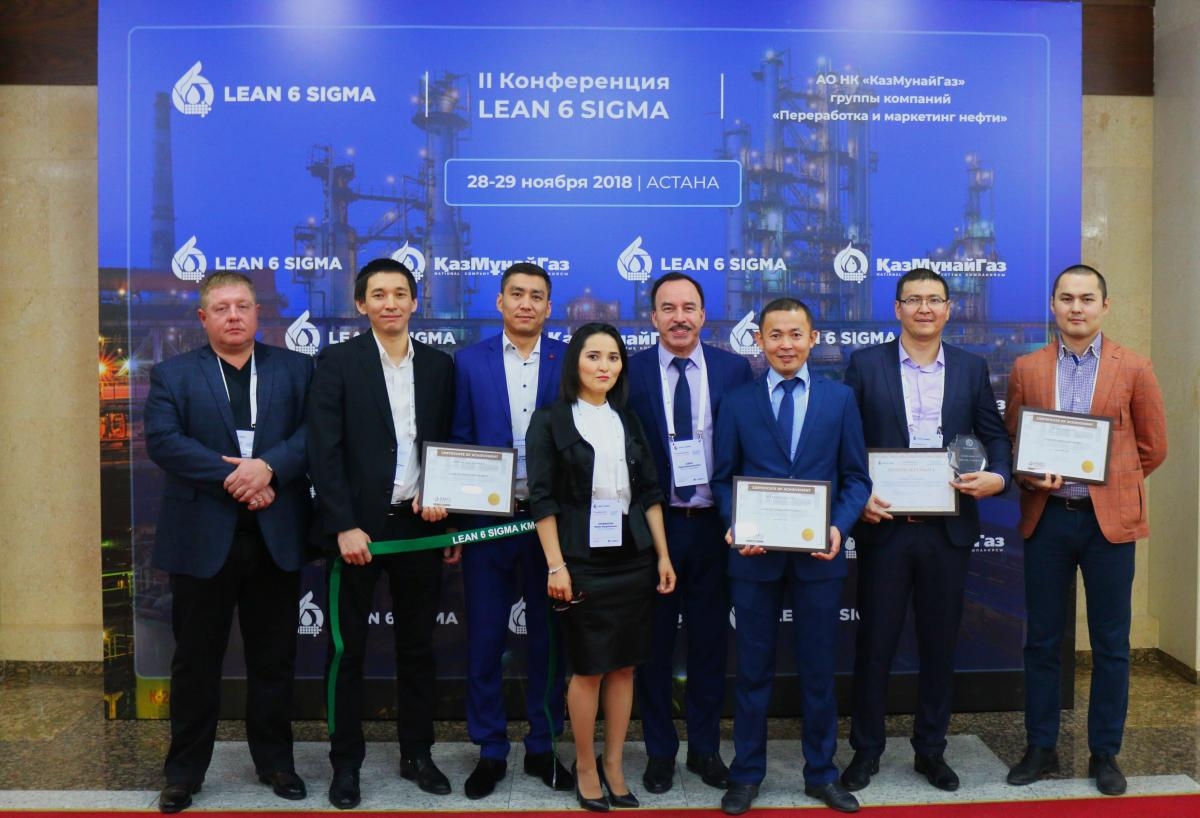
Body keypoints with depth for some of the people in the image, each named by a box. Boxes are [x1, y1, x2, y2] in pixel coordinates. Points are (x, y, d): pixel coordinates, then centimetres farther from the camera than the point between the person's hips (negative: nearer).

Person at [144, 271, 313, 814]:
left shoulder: (295, 368, 7)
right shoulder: (171, 375, 5)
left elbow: (313, 431, -4)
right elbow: (163, 440, -9)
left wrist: (267, 466, -20)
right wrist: (231, 476, -18)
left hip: (276, 537, 1)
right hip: (203, 538, -1)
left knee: (274, 659, 12)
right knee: (196, 660, 10)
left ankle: (275, 762, 27)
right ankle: (184, 771, 25)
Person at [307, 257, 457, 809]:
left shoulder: (440, 366, 7)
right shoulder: (338, 362, -3)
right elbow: (324, 451, -9)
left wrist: (450, 516, -2)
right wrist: (344, 526, -15)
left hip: (420, 525, 3)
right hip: (357, 527, -3)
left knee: (417, 647, 13)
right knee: (347, 650, 8)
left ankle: (416, 754, 28)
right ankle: (346, 763, 23)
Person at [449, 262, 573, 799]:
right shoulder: (470, 361, 2)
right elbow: (457, 444, 2)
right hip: (487, 519, 0)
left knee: (549, 638, 11)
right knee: (485, 639, 8)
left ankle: (543, 747, 28)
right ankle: (490, 751, 25)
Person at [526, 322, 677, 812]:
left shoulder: (628, 421, 10)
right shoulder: (550, 421, -2)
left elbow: (650, 492, 10)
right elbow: (541, 498, -7)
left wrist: (663, 556, 5)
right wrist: (556, 565, -12)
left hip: (632, 558, 4)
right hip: (582, 560, -4)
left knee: (624, 665, 9)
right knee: (587, 667, 3)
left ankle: (613, 765, 22)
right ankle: (584, 767, 20)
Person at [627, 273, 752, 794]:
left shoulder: (735, 369, 1)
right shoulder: (630, 372, -4)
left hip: (714, 526, 1)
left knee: (709, 642, 13)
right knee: (654, 643, 11)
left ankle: (705, 748, 31)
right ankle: (660, 750, 29)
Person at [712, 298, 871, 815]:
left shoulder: (840, 398, 3)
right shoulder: (737, 402, 3)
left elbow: (855, 477, 3)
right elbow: (723, 478, 3)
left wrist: (839, 527, -13)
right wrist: (735, 526, -14)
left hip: (818, 555, 1)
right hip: (754, 555, 0)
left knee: (818, 669, 12)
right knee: (753, 668, 11)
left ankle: (821, 773, 30)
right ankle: (746, 774, 26)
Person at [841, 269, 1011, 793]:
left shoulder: (971, 368, 8)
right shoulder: (866, 364, 1)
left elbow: (994, 435, 8)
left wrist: (997, 477, -11)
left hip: (948, 529, 2)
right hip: (883, 525, -2)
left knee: (940, 643, 12)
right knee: (874, 643, 7)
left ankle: (931, 750, 29)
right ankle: (865, 751, 23)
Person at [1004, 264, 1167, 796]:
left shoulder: (1133, 369, 2)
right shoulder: (1027, 369, 4)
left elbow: (1152, 447, 7)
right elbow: (1011, 443, 8)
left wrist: (1111, 486, 3)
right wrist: (1031, 477, -9)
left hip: (1109, 519, -1)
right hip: (1046, 518, 1)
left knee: (1110, 644, 7)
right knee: (1041, 640, 9)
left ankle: (1105, 754, 23)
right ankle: (1041, 748, 22)